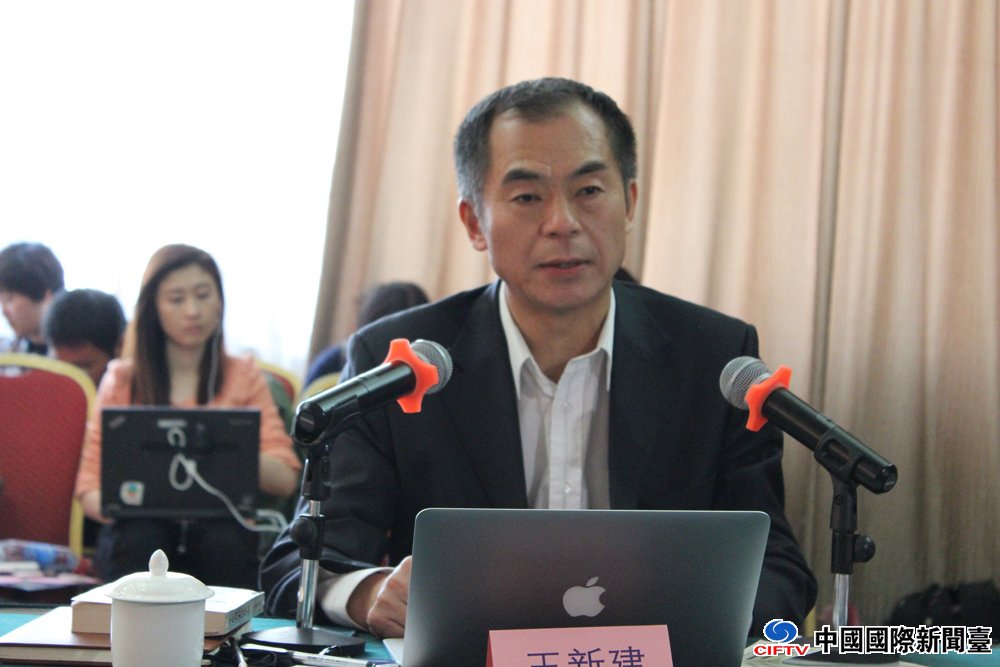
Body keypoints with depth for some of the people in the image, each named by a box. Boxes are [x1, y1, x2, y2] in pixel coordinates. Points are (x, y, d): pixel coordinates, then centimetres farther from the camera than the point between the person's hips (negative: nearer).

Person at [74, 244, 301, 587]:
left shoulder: (244, 376, 11)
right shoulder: (122, 379, 12)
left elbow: (284, 479, 0)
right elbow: (89, 484, 5)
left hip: (221, 524, 0)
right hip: (141, 524, 0)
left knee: (225, 540, -34)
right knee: (138, 539, -34)